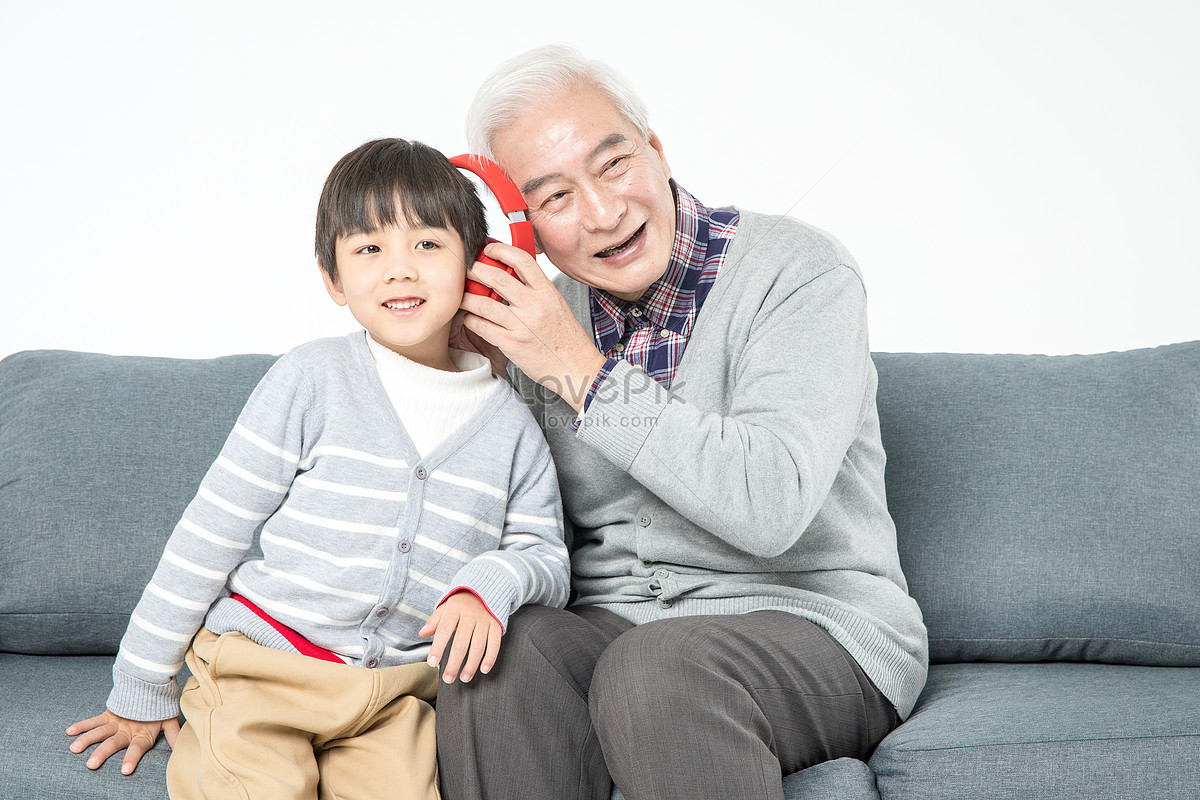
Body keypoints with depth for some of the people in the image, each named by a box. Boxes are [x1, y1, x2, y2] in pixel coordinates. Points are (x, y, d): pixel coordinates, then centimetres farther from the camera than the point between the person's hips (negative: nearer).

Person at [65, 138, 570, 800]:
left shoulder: (510, 423, 4)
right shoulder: (313, 380, -5)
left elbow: (546, 557, 9)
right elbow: (212, 531, 0)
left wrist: (491, 583, -15)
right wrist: (140, 690, 3)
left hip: (393, 696, 2)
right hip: (262, 666, -2)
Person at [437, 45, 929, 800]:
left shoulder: (798, 271, -10)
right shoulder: (549, 314, 6)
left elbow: (771, 508, -25)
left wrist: (584, 374, -21)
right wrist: (494, 371, -3)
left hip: (813, 626, -4)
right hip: (614, 623, 5)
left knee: (657, 669, -35)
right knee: (497, 649, -26)